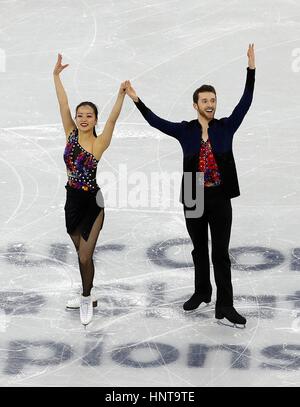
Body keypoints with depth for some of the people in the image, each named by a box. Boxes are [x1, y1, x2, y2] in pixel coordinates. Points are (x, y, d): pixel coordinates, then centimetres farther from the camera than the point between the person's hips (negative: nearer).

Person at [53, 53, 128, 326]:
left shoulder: (99, 143, -11)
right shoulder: (71, 134, 0)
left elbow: (112, 120, -26)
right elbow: (63, 105, -3)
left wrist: (122, 95, -40)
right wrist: (56, 76, -6)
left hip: (91, 202, -5)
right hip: (72, 200, 5)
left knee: (85, 256, -6)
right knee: (82, 254, 17)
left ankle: (87, 299, 15)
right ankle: (87, 296, 33)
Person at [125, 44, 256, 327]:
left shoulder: (226, 127, -1)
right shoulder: (185, 130, 1)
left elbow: (245, 103, -5)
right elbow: (156, 122, 0)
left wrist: (251, 69, -10)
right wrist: (136, 100, -6)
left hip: (220, 199, -1)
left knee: (221, 252, -1)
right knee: (199, 249, 16)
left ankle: (225, 306, 1)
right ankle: (202, 292, 32)